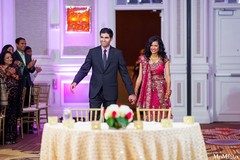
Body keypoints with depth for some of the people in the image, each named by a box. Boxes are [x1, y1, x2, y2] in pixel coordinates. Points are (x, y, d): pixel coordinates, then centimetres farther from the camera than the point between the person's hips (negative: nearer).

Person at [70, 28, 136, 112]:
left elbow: (124, 74, 2)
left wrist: (131, 93, -1)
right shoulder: (92, 52, 4)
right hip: (95, 92, 0)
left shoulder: (117, 53, 2)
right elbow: (84, 69, 0)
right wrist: (75, 82, -18)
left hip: (111, 93, 0)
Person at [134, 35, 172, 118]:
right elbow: (140, 77, 4)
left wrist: (168, 91, -18)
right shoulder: (144, 59, 5)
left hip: (161, 90, -1)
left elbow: (167, 76, -4)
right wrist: (134, 93, -1)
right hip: (148, 90, 1)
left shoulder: (164, 59, 3)